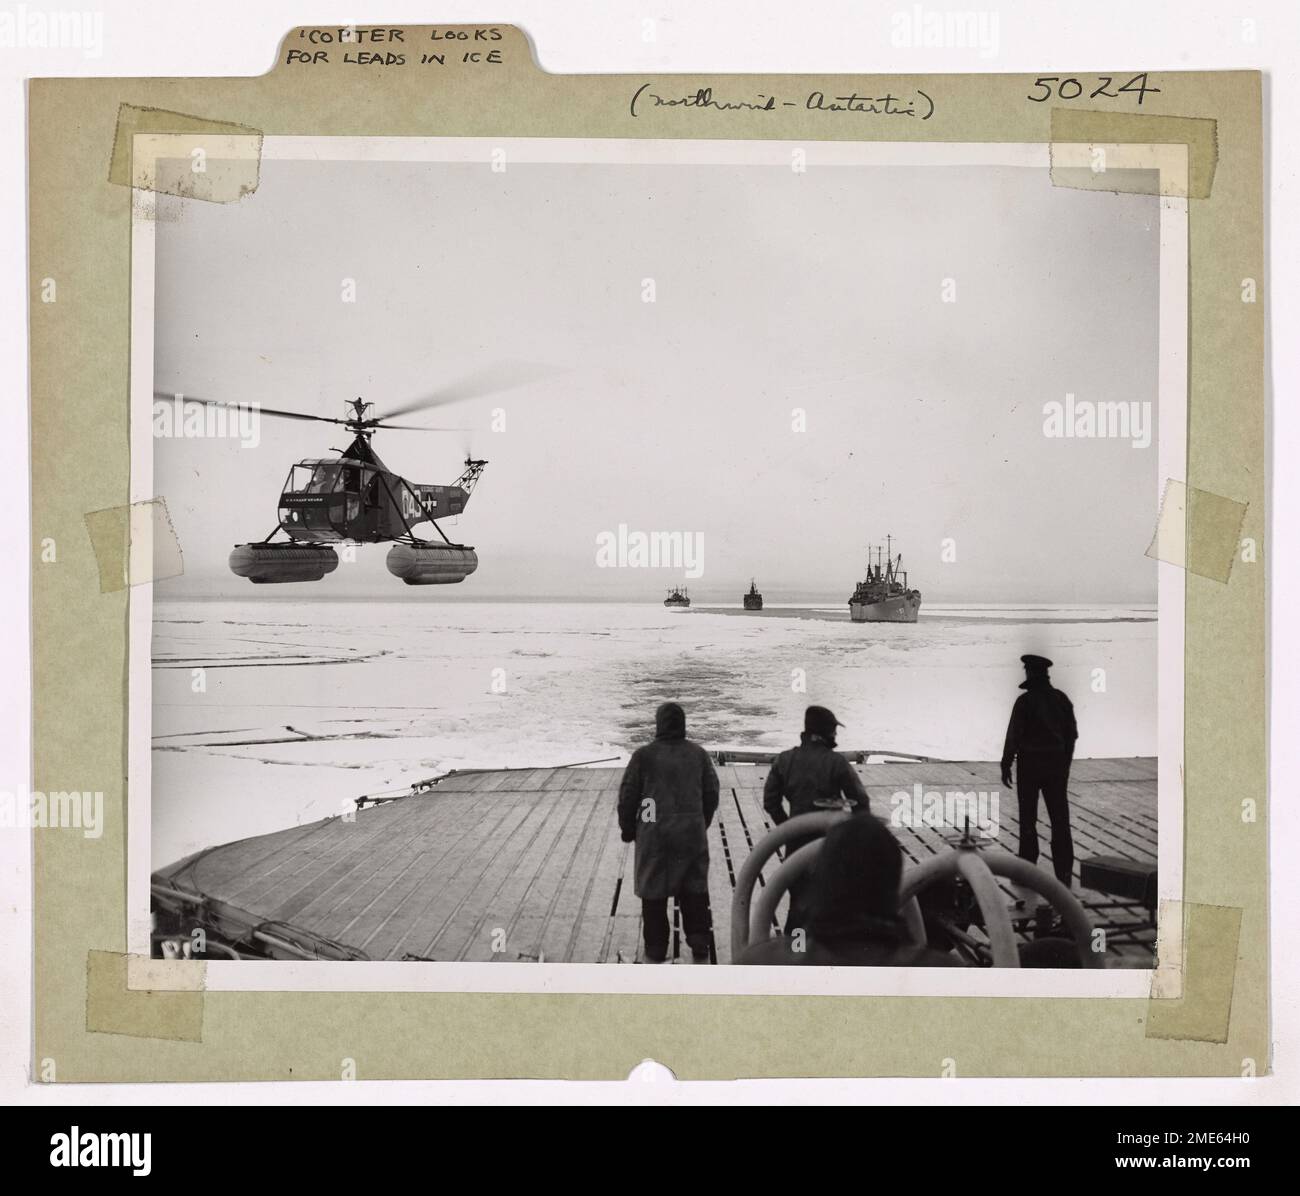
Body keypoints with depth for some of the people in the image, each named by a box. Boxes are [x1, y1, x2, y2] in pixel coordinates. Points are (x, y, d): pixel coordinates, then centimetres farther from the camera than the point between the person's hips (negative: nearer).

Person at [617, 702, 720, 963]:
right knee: (695, 893, 14)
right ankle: (700, 950, 17)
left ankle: (656, 953, 16)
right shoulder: (698, 754, 2)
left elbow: (628, 796, -5)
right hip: (692, 836, 3)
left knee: (654, 894, 10)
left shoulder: (644, 756, -9)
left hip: (655, 837, -3)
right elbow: (711, 794, 9)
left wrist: (628, 830, 9)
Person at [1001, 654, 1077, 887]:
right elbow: (1072, 734, 9)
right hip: (1057, 764, 4)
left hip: (1030, 764, -4)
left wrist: (1006, 766, -6)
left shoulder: (1025, 701, -11)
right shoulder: (1061, 699, 5)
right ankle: (1064, 871, 4)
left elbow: (1013, 735, -13)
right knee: (1060, 818, 6)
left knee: (1028, 818, 5)